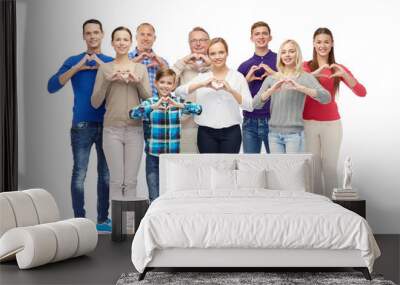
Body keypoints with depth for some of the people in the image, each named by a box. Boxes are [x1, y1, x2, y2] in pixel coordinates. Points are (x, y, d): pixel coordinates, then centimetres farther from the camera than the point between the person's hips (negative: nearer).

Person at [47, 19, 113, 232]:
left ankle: (103, 220, 15)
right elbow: (52, 86, -5)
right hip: (82, 126, -2)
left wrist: (104, 66, -11)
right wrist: (77, 67, -12)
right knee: (79, 174, -4)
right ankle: (79, 221, 5)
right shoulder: (74, 61, 6)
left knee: (106, 174, 5)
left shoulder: (111, 62, 11)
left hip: (107, 125, 2)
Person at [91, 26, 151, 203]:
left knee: (131, 181, 3)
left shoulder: (140, 68, 9)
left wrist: (138, 82, -10)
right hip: (112, 129, -1)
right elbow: (95, 103, 2)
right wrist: (108, 80, -11)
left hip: (135, 129, 1)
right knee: (116, 180, -1)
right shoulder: (104, 68, 5)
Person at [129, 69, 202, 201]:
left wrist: (178, 105, -31)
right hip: (154, 156, 0)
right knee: (155, 198, 3)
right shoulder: (150, 103, 2)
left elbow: (198, 109, -14)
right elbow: (133, 114, -16)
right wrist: (154, 106, -31)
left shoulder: (178, 102, 3)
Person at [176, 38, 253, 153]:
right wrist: (201, 84, -18)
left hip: (231, 132, -1)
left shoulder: (238, 76, 4)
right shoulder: (202, 77, 9)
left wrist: (231, 90, -18)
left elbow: (250, 106, -5)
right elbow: (179, 92, -5)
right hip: (206, 133, 1)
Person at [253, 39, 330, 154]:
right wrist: (271, 90, -19)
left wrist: (300, 88, -27)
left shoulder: (305, 77, 0)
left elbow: (326, 98, -14)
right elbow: (255, 104, -1)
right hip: (274, 133, 3)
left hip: (294, 133, -3)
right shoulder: (271, 79, 9)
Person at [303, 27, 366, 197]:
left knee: (330, 167, 1)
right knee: (313, 168, 3)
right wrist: (314, 74, -27)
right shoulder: (305, 67, 3)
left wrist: (344, 75, -19)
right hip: (309, 123, 0)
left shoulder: (338, 69, 5)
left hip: (332, 124, 1)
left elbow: (362, 92, -5)